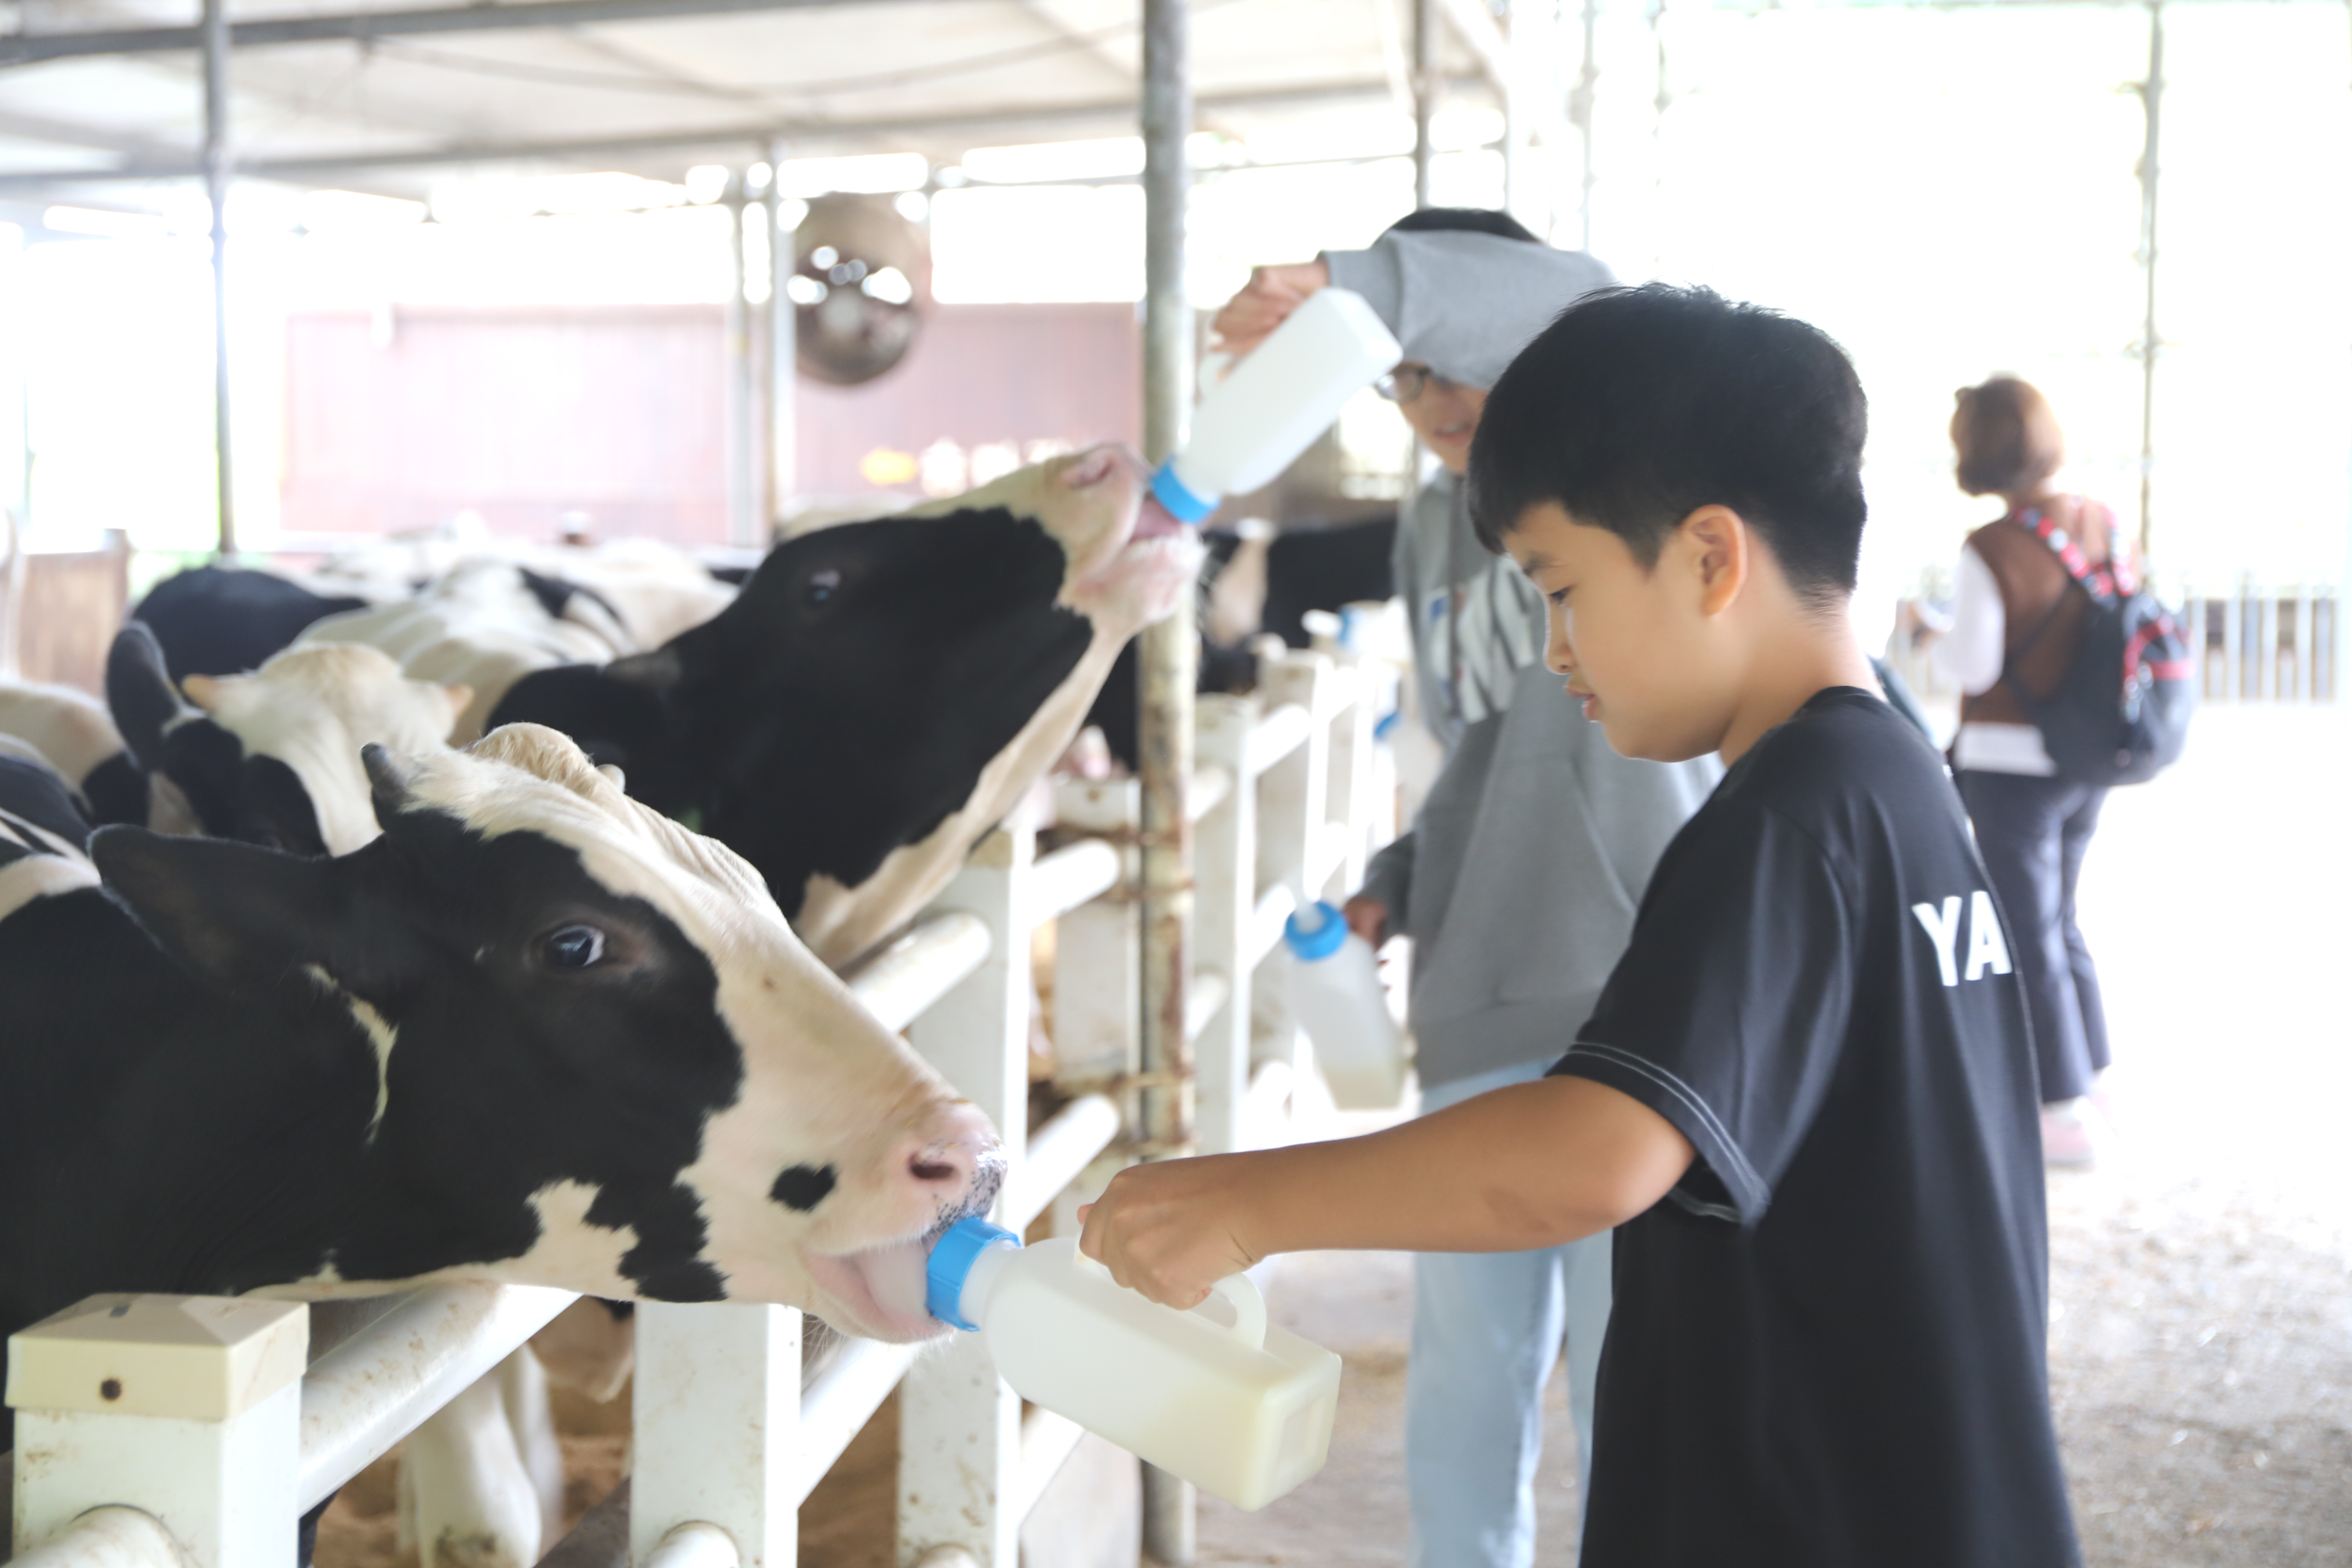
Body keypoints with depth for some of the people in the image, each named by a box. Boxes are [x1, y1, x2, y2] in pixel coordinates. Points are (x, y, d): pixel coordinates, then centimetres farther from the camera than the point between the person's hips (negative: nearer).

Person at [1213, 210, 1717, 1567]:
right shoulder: (1432, 532, 14)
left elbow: (1580, 301, -28)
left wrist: (1344, 280, -35)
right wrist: (1402, 886, 7)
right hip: (1478, 1018, 6)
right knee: (1466, 1389, 13)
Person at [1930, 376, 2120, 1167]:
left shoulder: (1990, 550, -19)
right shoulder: (2102, 525, 1)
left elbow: (1974, 665, -16)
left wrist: (1927, 634, 2)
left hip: (2010, 762, -7)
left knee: (2029, 936, 3)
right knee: (2059, 922, 21)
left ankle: (2066, 1113, 9)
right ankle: (2084, 1083, 30)